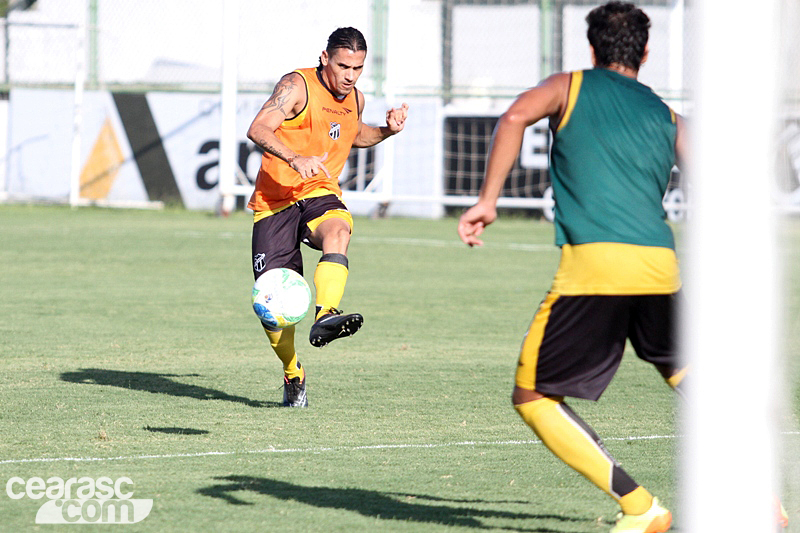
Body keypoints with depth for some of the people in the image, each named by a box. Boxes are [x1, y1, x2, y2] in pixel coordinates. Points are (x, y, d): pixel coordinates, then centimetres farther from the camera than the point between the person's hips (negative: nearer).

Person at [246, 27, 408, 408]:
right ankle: (293, 376, 17)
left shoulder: (355, 99, 10)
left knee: (337, 231, -35)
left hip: (321, 195, 3)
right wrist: (295, 158, -39)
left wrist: (387, 131, 12)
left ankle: (324, 319, -55)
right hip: (275, 200, -3)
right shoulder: (297, 87, -10)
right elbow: (258, 129, -24)